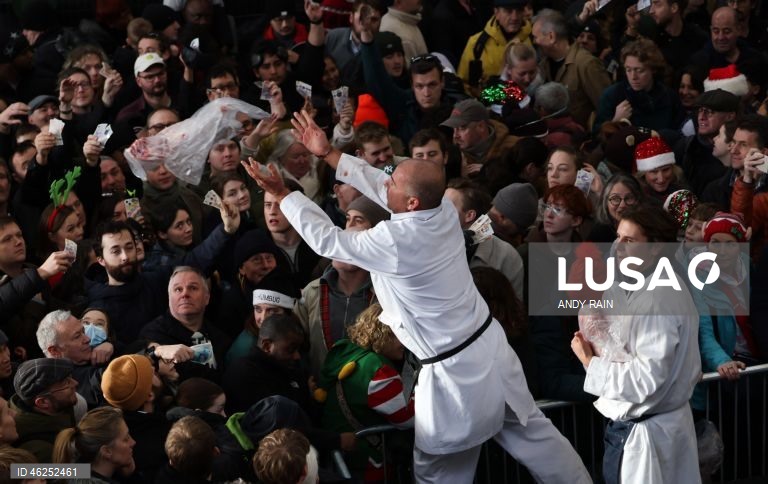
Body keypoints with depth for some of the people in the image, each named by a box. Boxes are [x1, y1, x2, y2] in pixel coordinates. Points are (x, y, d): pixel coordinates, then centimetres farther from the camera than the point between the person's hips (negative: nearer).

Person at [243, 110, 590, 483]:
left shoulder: (397, 242, -27)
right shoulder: (443, 210, -6)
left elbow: (327, 240, -13)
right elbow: (376, 185, 9)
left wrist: (282, 193, -3)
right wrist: (327, 153, 14)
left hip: (457, 370, -7)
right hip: (488, 345, 7)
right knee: (529, 430, 18)